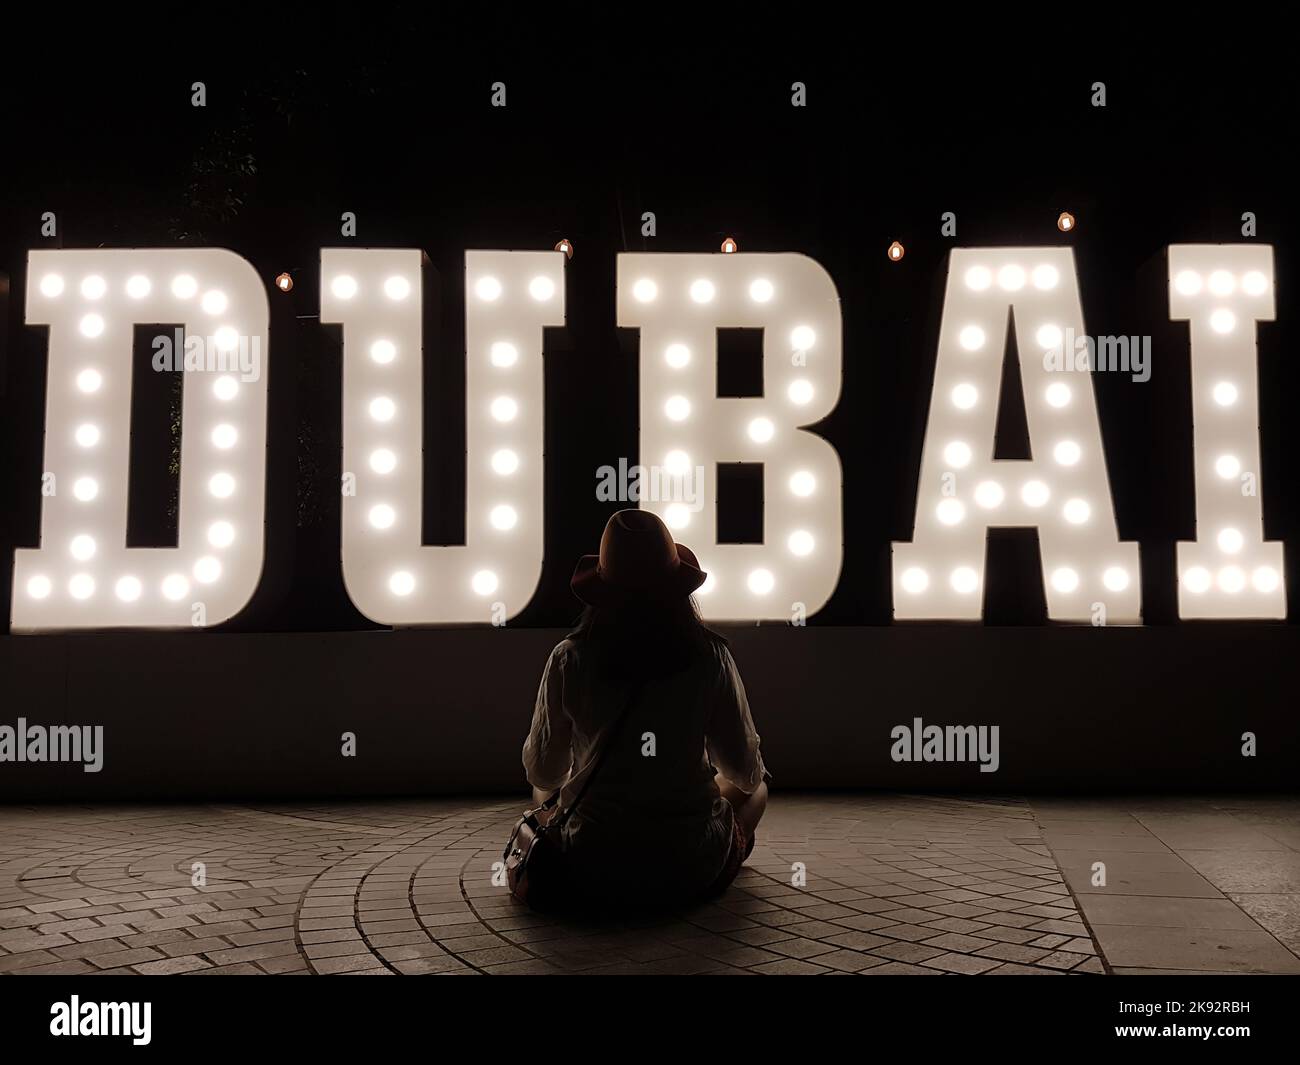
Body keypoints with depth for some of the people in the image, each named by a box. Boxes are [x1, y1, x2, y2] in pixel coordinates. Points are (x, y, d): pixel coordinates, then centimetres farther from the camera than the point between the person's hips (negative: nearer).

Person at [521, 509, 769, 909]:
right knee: (756, 787, 30)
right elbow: (745, 772, -2)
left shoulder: (569, 659, -12)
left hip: (591, 873, 1)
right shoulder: (709, 656, -13)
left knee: (547, 789, 34)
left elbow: (542, 774, -1)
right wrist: (749, 777, 23)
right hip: (692, 872, -1)